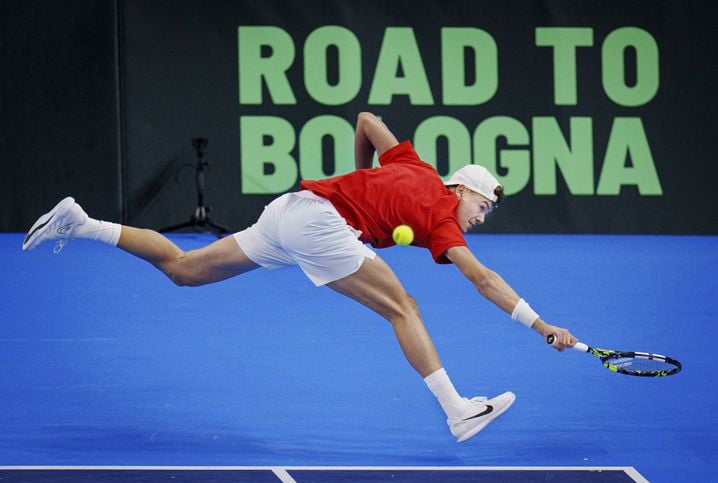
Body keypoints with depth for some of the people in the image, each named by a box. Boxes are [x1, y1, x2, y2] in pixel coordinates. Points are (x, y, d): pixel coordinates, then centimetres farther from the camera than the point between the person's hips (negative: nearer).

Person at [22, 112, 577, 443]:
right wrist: (541, 325, -12)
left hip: (288, 209, 9)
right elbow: (484, 279, -12)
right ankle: (458, 412, -19)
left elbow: (366, 120, 27)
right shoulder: (441, 217, -3)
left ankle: (81, 224, 14)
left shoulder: (416, 170, 18)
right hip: (318, 220, -9)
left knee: (182, 268, 16)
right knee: (403, 307, -12)